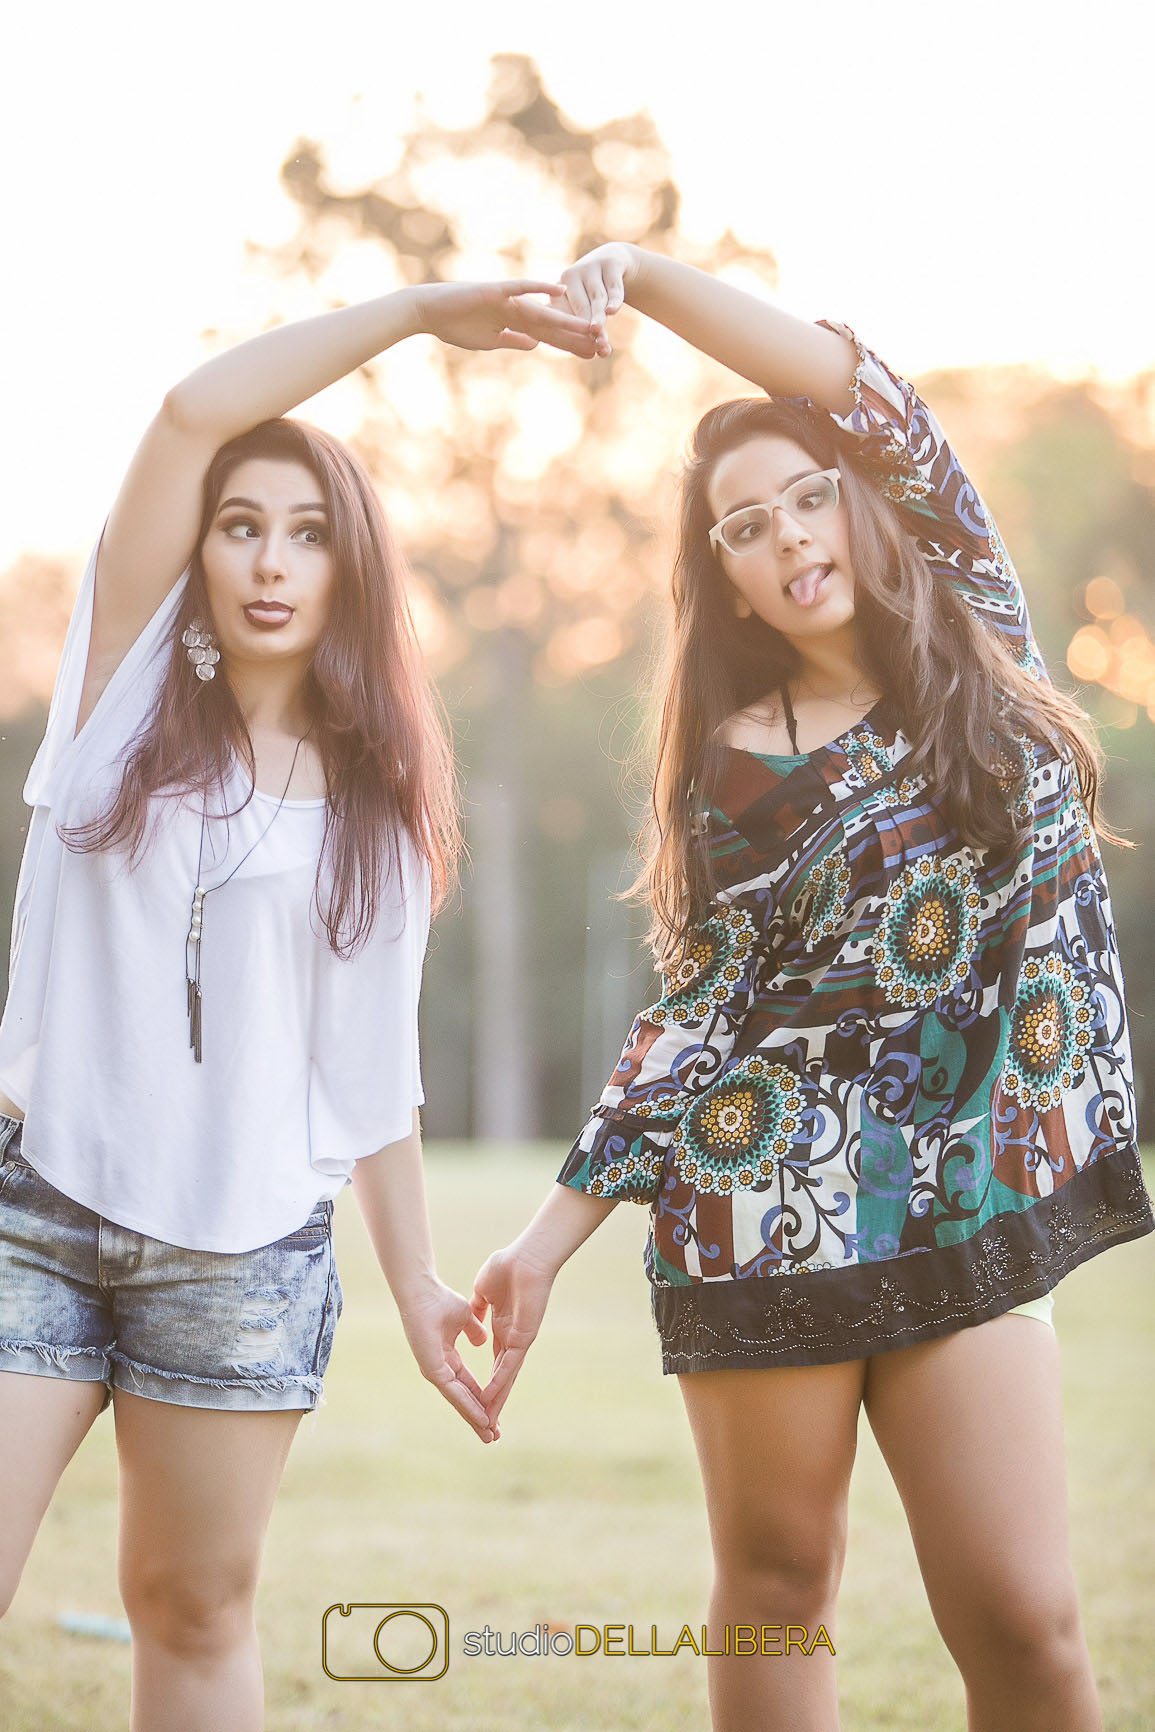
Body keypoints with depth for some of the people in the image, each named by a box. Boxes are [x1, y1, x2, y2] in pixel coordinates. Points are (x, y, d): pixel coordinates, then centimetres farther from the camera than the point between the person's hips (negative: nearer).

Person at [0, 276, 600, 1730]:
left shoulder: (373, 802, 9)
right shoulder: (127, 686, 5)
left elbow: (375, 1069, 12)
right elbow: (195, 411, -6)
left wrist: (417, 1287, 9)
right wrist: (422, 309, -4)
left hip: (247, 1253, 1)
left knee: (195, 1609, 6)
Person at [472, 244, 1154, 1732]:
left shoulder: (976, 652, 6)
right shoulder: (728, 768, 5)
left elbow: (866, 397, -4)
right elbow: (692, 1016, 5)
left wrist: (646, 272, -10)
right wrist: (551, 1238, 0)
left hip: (969, 1212, 1)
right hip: (760, 1208, 0)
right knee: (775, 1588, 6)